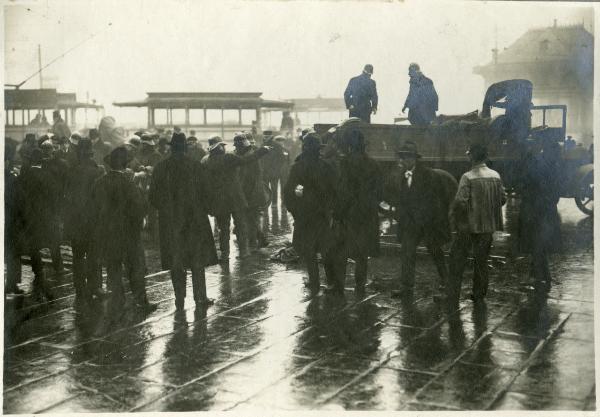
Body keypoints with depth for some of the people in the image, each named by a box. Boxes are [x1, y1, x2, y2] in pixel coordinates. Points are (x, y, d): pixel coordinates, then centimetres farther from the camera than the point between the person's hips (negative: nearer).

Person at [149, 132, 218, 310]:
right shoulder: (196, 166, -7)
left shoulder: (161, 168, -3)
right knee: (198, 259, 9)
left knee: (175, 262, 8)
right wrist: (202, 210, 10)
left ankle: (180, 299, 9)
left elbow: (153, 196, 1)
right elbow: (206, 192, -4)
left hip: (170, 221, 1)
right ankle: (200, 297, 10)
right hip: (194, 219, -1)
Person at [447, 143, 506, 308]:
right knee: (481, 260, 18)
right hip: (488, 226, 5)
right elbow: (503, 199, 6)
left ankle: (453, 300, 1)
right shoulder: (496, 176, 1)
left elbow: (460, 201, -21)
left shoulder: (468, 177, -15)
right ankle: (479, 295, 26)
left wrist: (453, 215, -4)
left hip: (469, 226, -5)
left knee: (457, 260, 3)